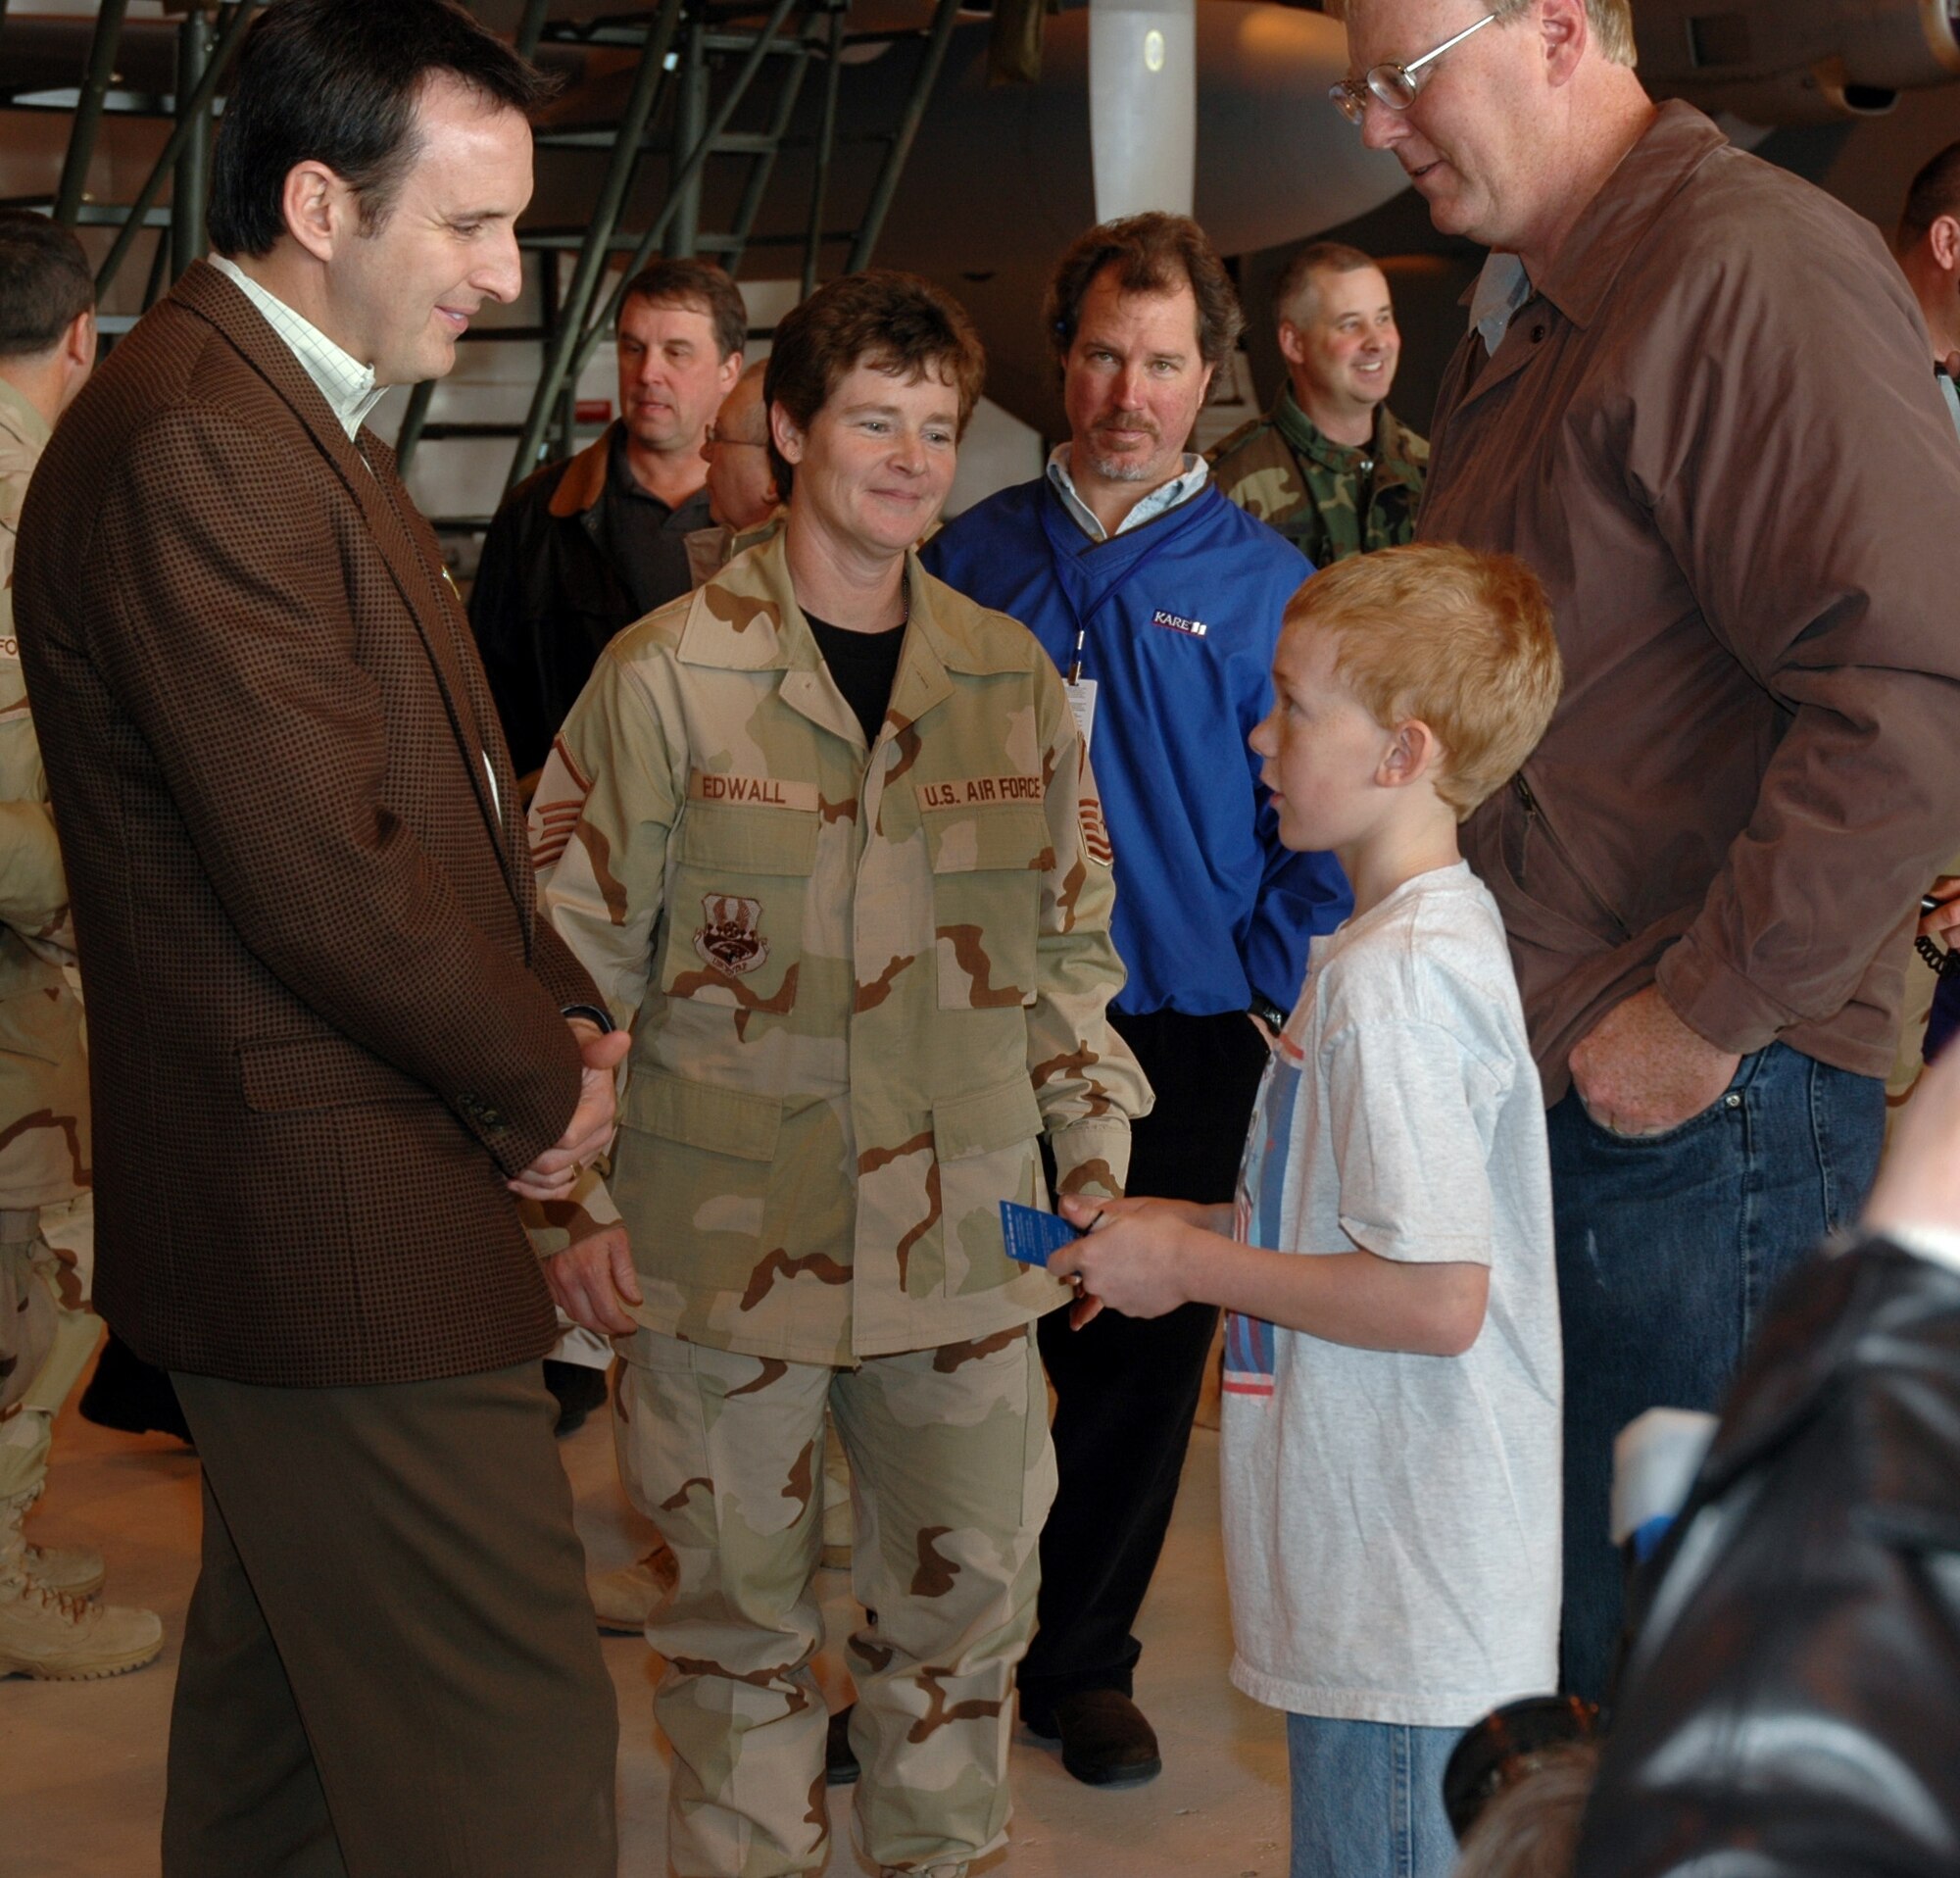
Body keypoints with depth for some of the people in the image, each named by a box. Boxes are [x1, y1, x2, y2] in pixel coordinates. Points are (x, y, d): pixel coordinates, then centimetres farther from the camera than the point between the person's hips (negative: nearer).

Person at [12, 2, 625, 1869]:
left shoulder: (290, 417, 15)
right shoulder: (194, 444, -19)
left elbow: (435, 790, 19)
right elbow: (321, 874, -23)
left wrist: (560, 1014, 3)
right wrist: (537, 1083, -8)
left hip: (286, 1219, 11)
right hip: (345, 1230, -11)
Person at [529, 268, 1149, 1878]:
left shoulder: (1013, 679, 6)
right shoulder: (667, 675, -6)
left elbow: (1072, 947, 13)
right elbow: (573, 957, -3)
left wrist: (1094, 1157, 6)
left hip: (967, 1242, 3)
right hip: (725, 1245, -3)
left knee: (968, 1602, 11)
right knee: (741, 1614, 9)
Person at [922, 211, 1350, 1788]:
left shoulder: (1262, 580, 0)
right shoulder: (971, 556, 5)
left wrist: (1275, 1006, -9)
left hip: (1178, 1041, -1)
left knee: (1140, 1361, 10)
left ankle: (1084, 1657, 28)